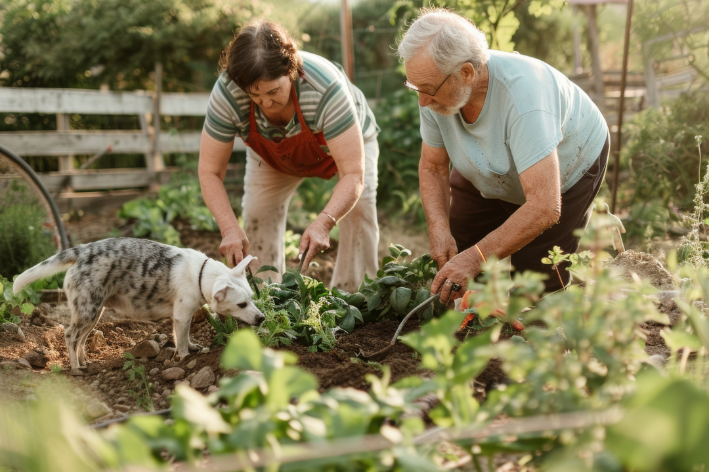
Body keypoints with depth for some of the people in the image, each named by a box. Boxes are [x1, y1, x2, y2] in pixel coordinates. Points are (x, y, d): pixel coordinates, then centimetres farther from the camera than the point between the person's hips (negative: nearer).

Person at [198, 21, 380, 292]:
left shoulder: (325, 88, -45)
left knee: (358, 210, -23)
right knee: (257, 214, -11)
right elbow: (209, 171, -30)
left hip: (346, 140, -2)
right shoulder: (227, 94, -37)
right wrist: (229, 228, -45)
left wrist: (324, 223, -60)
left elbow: (353, 173, -45)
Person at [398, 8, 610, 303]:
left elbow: (544, 208, -46)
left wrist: (477, 258, -49)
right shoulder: (437, 87, -26)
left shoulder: (522, 94, -44)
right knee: (449, 256, 3)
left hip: (565, 171, -5)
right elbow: (432, 168, -11)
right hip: (490, 172, 5)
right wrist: (439, 229, -27)